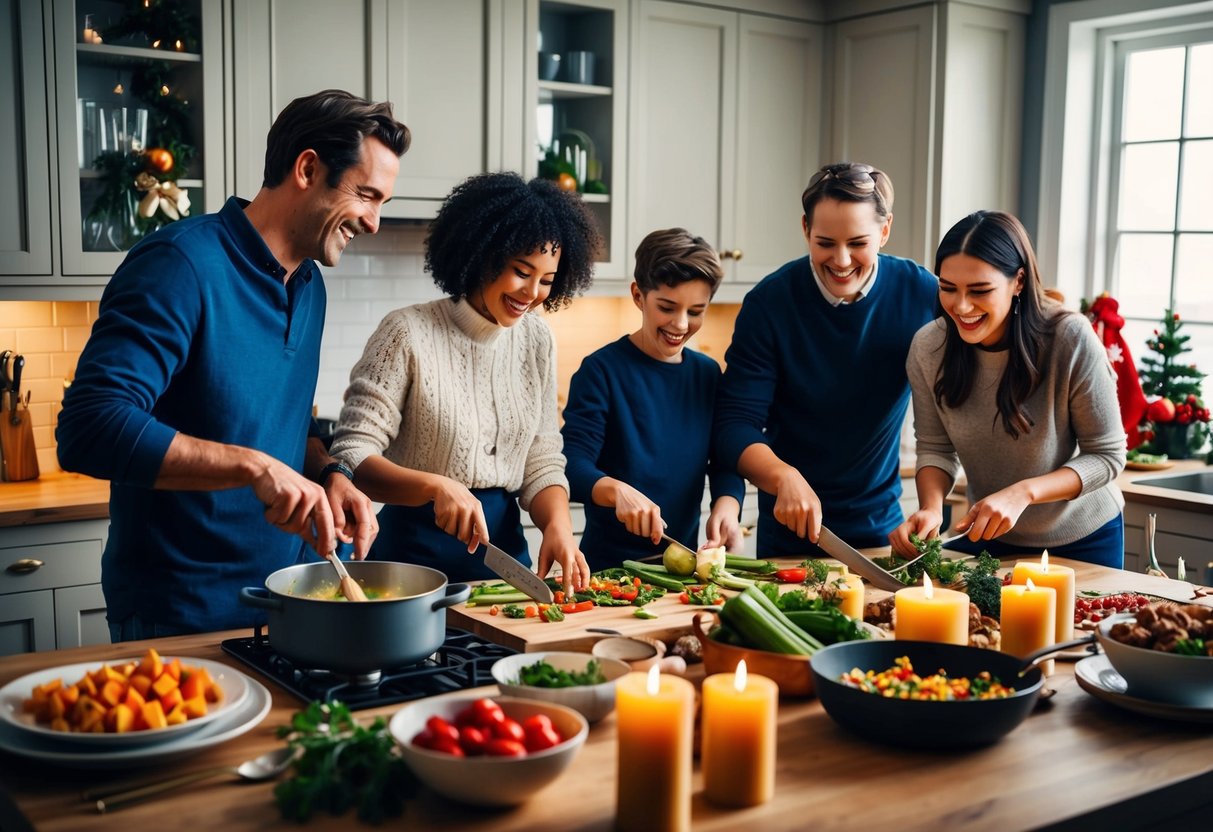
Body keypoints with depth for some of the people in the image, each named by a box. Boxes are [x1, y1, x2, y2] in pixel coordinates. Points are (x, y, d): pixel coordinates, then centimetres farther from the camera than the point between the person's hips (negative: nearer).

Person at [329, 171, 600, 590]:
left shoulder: (537, 340, 3)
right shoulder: (408, 333, -13)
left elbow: (542, 462, 5)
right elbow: (351, 457, -15)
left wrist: (558, 525, -14)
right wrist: (436, 486, -31)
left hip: (505, 543, 5)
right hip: (416, 551, -5)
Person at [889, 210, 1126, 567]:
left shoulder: (1071, 340, -26)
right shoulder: (928, 346, -17)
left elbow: (1107, 456, -18)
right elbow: (935, 448, -6)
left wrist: (1022, 493, -32)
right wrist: (931, 507, -27)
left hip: (1083, 540, -2)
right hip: (989, 537, 2)